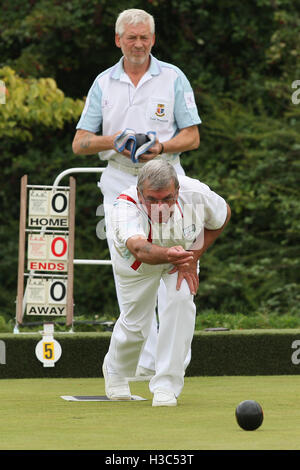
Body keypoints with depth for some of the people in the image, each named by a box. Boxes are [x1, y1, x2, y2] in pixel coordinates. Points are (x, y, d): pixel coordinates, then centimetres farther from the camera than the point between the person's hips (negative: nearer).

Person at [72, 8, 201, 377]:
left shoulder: (173, 79, 4)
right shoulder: (103, 83, 10)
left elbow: (192, 137, 3)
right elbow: (79, 142, 7)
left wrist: (160, 147, -17)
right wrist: (113, 141, -13)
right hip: (119, 184, 3)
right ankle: (145, 359, 3)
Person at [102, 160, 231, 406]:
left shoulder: (196, 194, -35)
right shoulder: (125, 208, -44)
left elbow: (223, 215, -12)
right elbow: (140, 248, -63)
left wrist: (193, 257, -18)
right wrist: (168, 255, -85)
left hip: (184, 250, 1)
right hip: (137, 263, -1)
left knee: (181, 299, -23)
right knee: (136, 322, 3)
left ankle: (166, 385, -15)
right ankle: (115, 370, 39)